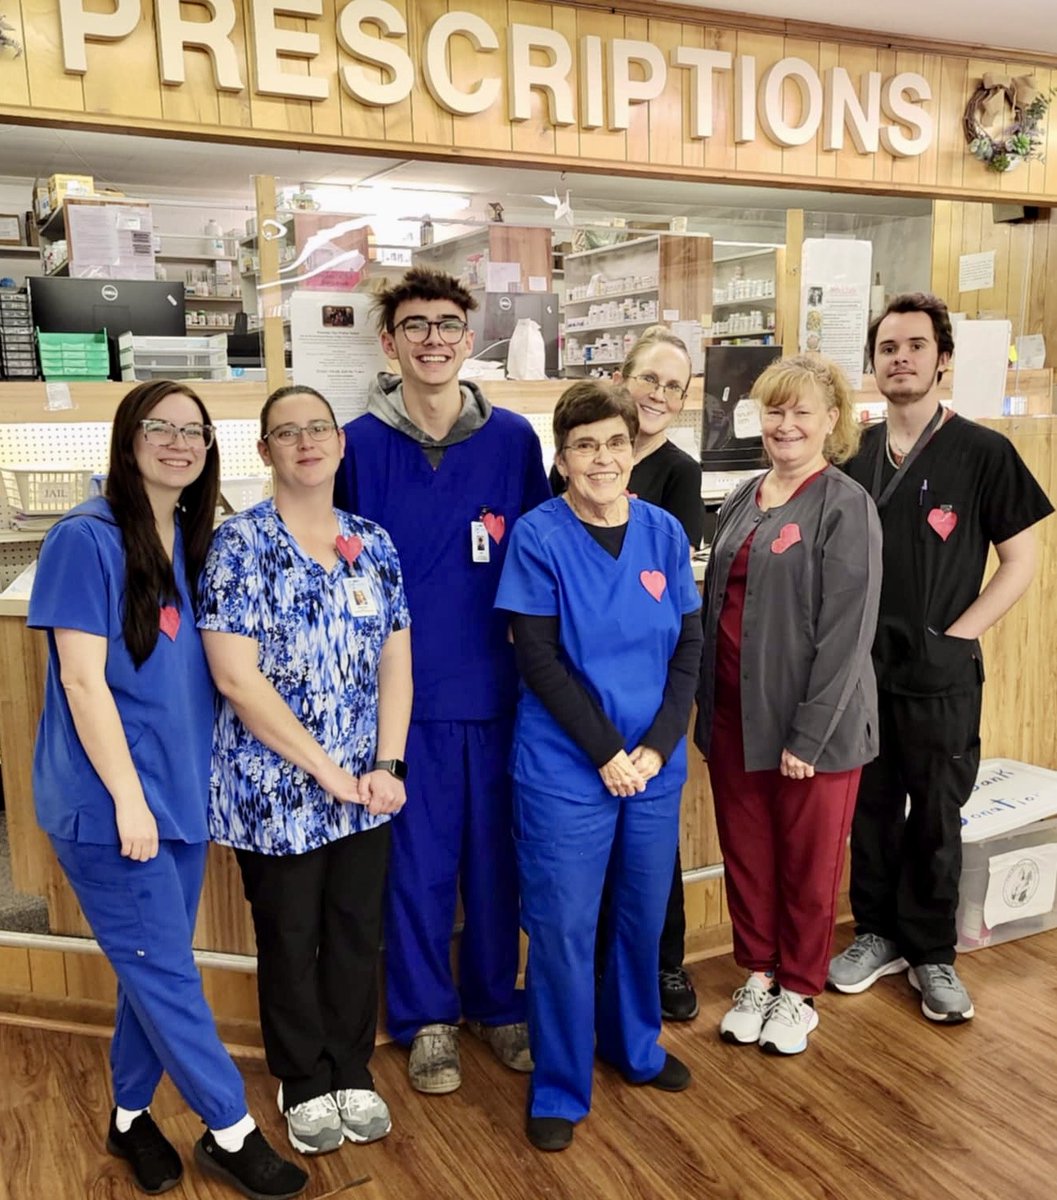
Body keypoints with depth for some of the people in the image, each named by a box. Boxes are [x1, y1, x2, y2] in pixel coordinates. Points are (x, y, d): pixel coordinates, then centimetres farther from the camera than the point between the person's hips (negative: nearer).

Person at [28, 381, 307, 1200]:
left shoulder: (192, 540, 8)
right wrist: (128, 797, -16)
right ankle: (231, 1131, 19)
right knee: (166, 972, 4)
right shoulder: (87, 538, -14)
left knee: (155, 970, 16)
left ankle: (131, 1116, 35)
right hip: (110, 801, -7)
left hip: (182, 792, 7)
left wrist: (185, 782, 13)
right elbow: (82, 680, -16)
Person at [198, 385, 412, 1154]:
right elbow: (236, 677, -16)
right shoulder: (238, 544, -10)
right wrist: (327, 771, -15)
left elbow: (396, 663, 5)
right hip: (276, 789, -4)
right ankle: (305, 1084, 34)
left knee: (358, 934, 15)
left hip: (365, 788, 4)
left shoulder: (375, 544, 5)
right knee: (290, 939, 13)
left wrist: (386, 765, -6)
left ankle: (353, 1074, 36)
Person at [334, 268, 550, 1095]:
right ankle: (426, 1016, 29)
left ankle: (498, 1003, 34)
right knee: (417, 862, 10)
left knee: (496, 857, 13)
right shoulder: (360, 446, -3)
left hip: (496, 689, 1)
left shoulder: (514, 439, 0)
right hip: (405, 693, -1)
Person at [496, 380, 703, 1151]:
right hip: (566, 768, -4)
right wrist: (607, 752, -14)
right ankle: (559, 1089, 24)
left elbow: (690, 647, 2)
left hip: (656, 764, 4)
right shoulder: (539, 537, -10)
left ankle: (635, 1044, 42)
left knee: (643, 914, 18)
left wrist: (657, 745, -9)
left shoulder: (664, 532, 2)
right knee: (563, 929, 4)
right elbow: (538, 660, -12)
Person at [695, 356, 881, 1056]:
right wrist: (708, 705, 8)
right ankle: (758, 975, 36)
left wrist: (808, 736, -17)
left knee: (809, 860, 11)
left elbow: (847, 631, -15)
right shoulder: (744, 499, 9)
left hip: (811, 718, -5)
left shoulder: (845, 506, -11)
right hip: (736, 711, 6)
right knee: (746, 850, 16)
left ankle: (799, 991, 31)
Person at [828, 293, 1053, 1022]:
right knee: (870, 812, 14)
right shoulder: (853, 455, 5)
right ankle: (879, 935, 31)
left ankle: (932, 954, 26)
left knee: (936, 821, 9)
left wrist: (952, 636, -11)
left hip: (942, 675, -3)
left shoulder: (983, 453, -7)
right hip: (860, 669, 4)